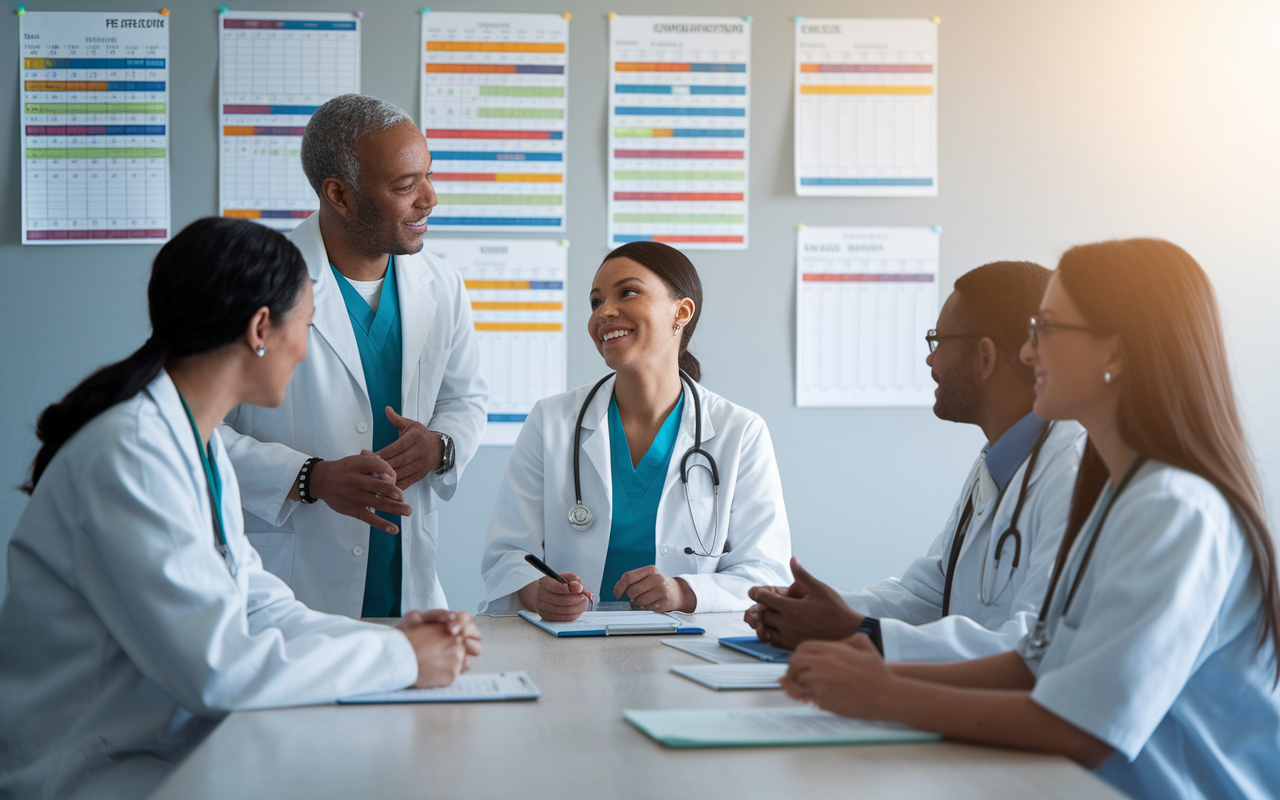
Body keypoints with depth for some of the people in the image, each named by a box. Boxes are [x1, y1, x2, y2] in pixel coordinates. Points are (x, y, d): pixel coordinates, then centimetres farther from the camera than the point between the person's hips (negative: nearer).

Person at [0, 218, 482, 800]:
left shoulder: (201, 445, 11)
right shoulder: (129, 455, -20)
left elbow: (259, 609, 10)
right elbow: (217, 666, -24)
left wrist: (397, 637, -4)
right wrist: (399, 658, -15)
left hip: (180, 749, 8)